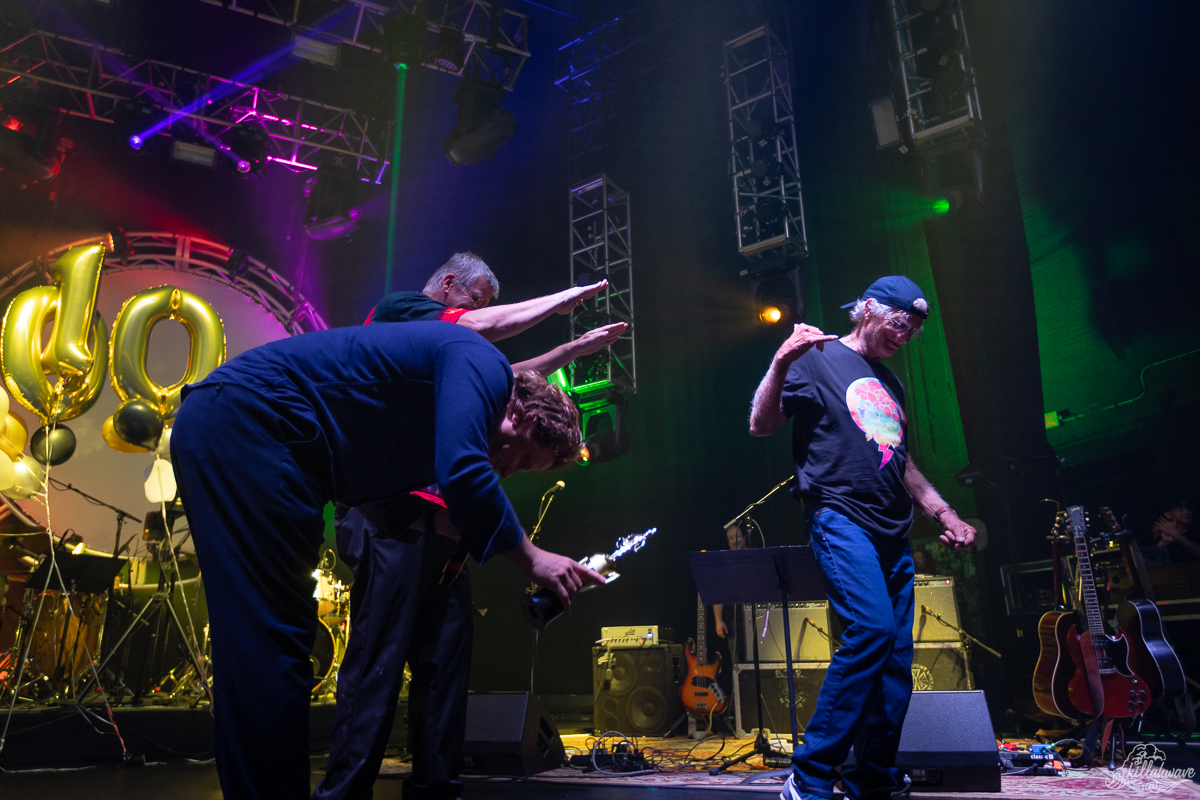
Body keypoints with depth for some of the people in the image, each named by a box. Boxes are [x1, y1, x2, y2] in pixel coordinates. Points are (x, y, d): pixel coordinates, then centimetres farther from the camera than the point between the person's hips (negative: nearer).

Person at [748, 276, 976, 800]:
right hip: (839, 520, -8)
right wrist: (781, 363, -21)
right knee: (872, 629, -24)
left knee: (897, 656, 3)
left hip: (893, 534, 8)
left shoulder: (889, 383, 24)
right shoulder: (817, 358, 2)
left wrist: (945, 515, 23)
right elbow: (761, 425, -7)